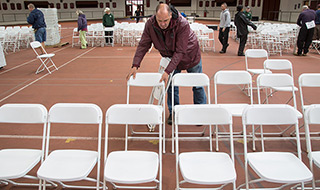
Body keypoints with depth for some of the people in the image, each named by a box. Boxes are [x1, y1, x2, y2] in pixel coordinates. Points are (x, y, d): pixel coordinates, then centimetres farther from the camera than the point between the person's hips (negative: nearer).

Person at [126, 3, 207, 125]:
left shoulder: (182, 24, -37)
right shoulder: (150, 24, -24)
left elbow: (180, 52, -36)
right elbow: (143, 45, -18)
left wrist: (168, 71, -42)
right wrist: (135, 65, -28)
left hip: (190, 56, -3)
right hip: (170, 57, 3)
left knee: (197, 85, 8)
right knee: (171, 86, 5)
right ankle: (173, 113, 24)